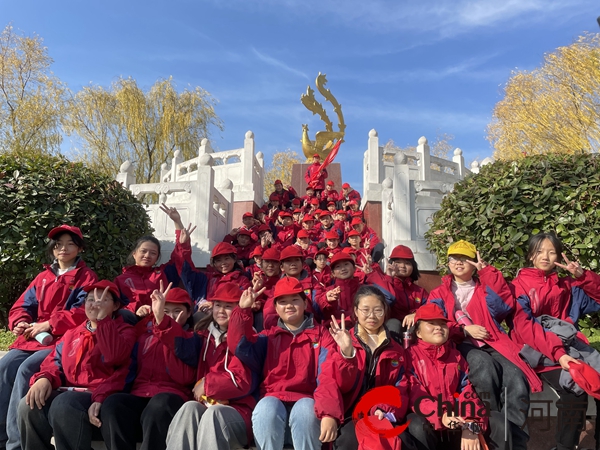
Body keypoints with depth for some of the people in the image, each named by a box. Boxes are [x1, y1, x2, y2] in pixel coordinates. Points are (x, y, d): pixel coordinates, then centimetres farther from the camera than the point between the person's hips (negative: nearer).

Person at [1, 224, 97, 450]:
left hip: (65, 340, -6)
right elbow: (22, 305, 16)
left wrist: (49, 325, -16)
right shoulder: (43, 276, 20)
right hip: (34, 338, 6)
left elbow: (83, 312, -12)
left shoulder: (86, 277, 1)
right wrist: (20, 322, -7)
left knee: (26, 370, -27)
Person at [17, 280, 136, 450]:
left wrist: (103, 318, -16)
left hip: (99, 395, -5)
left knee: (63, 405, -35)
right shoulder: (72, 333, 23)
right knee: (29, 406, -24)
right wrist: (44, 378, -8)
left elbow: (115, 357, -17)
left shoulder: (125, 331, 5)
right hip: (68, 392, 6)